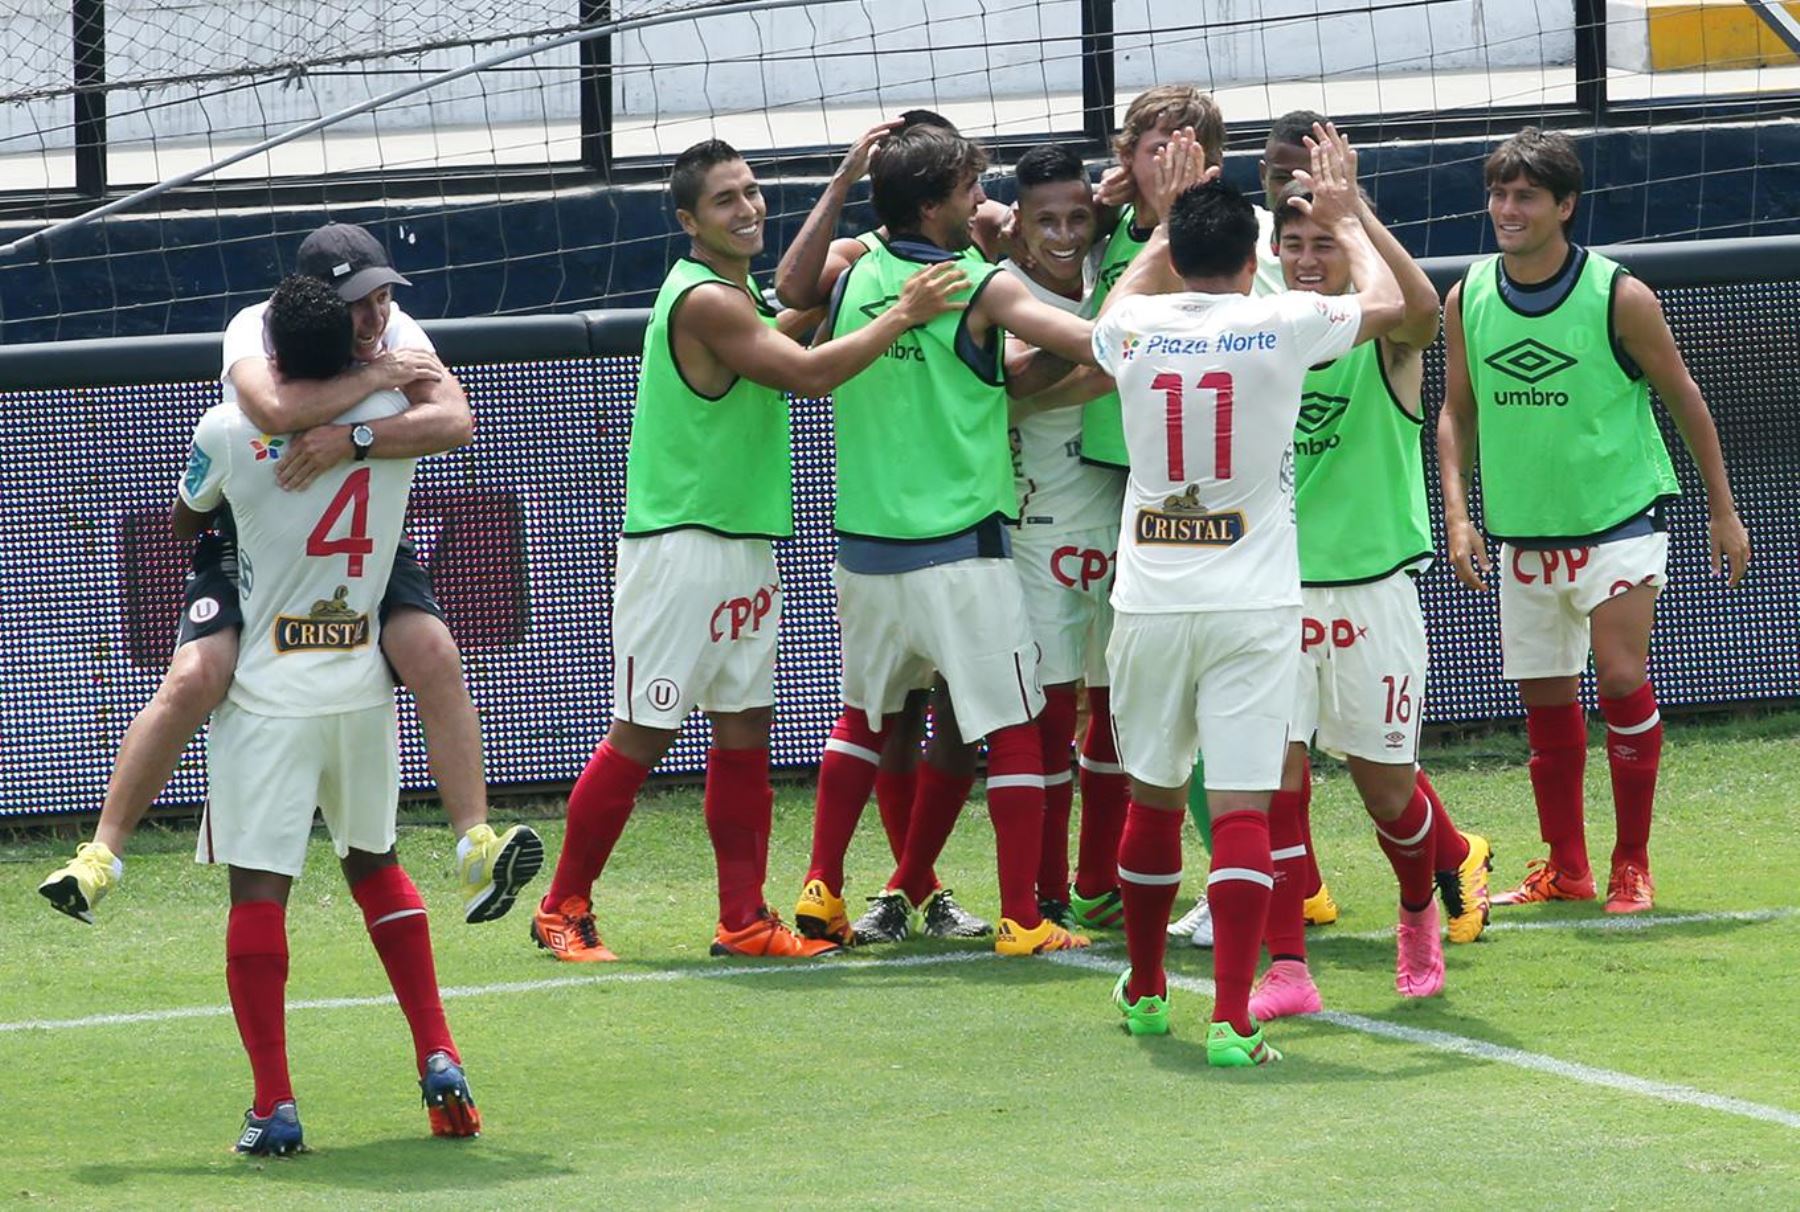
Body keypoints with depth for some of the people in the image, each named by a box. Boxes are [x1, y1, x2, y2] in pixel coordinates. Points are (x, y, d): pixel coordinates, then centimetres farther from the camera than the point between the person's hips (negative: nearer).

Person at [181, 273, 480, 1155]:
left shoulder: (229, 431, -10)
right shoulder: (391, 420, -2)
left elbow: (183, 523, 10)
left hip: (268, 695, -4)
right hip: (363, 688, 4)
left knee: (258, 887, -4)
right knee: (374, 863, 22)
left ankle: (274, 1106, -11)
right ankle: (440, 1061, 15)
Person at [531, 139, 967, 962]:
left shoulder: (734, 292, 16)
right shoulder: (702, 300, -17)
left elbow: (796, 312, 6)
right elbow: (807, 373, -20)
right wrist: (903, 316, -17)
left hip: (744, 545, 10)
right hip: (680, 546, -10)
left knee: (745, 728, 7)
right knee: (643, 734, -5)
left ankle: (744, 919, 9)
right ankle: (563, 909, 5)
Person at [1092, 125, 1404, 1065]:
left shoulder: (1135, 329, 1)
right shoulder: (1280, 325, -6)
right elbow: (1386, 302, 14)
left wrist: (1167, 222, 39)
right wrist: (1345, 219, 28)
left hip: (1150, 599, 3)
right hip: (1252, 603, -3)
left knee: (1153, 796, 17)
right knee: (1241, 805, -6)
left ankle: (1145, 990, 32)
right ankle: (1232, 1018, -15)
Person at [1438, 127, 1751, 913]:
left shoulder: (1619, 297, -11)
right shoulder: (1467, 299, -1)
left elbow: (1683, 399, 0)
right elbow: (1457, 412, 9)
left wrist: (1723, 510, 3)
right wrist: (1457, 512, -3)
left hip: (1620, 517, -4)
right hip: (1523, 533, 4)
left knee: (1620, 673, -17)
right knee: (1545, 699, 9)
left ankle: (1632, 864, -7)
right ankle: (1565, 870, 22)